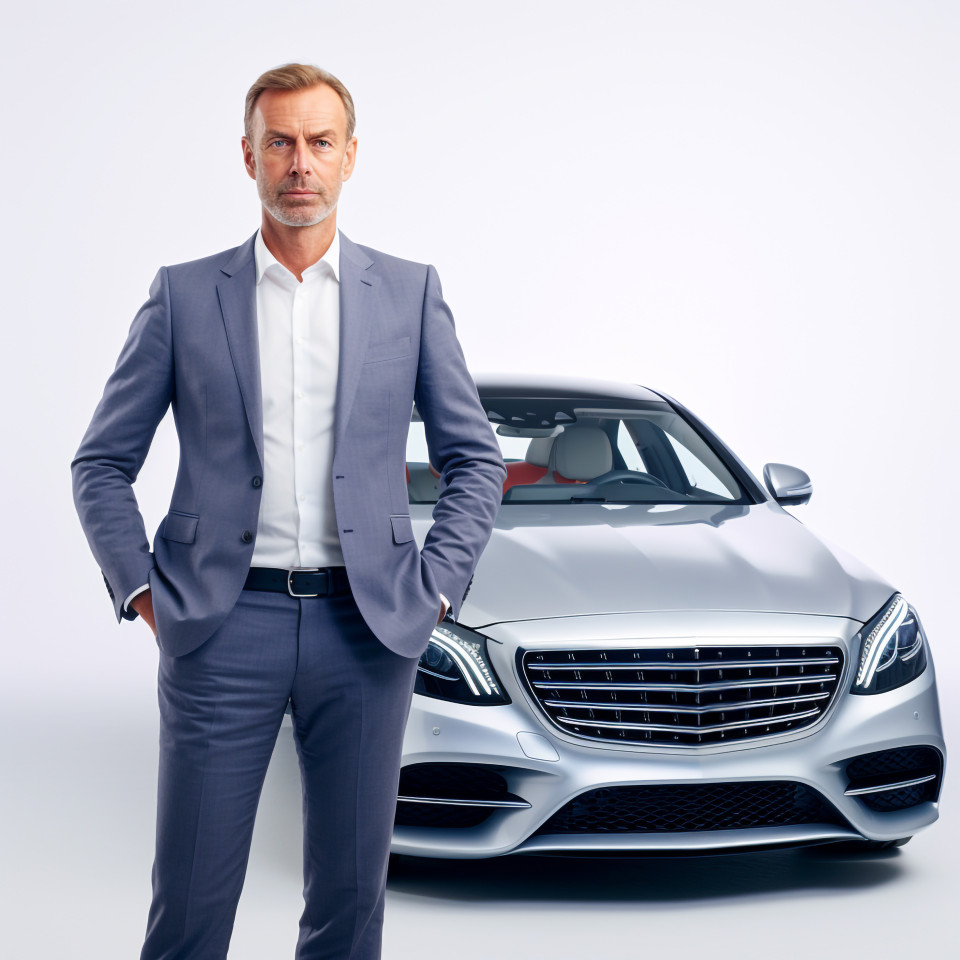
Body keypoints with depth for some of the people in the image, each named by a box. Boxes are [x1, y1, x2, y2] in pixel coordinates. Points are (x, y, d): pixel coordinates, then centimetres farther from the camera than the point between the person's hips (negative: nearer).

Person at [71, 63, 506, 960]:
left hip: (365, 626, 1)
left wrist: (435, 588, 1)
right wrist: (140, 590, -2)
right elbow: (100, 463, 9)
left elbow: (475, 461, 12)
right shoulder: (184, 295, 6)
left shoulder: (410, 293, 8)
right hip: (222, 625, -1)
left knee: (350, 888, 8)